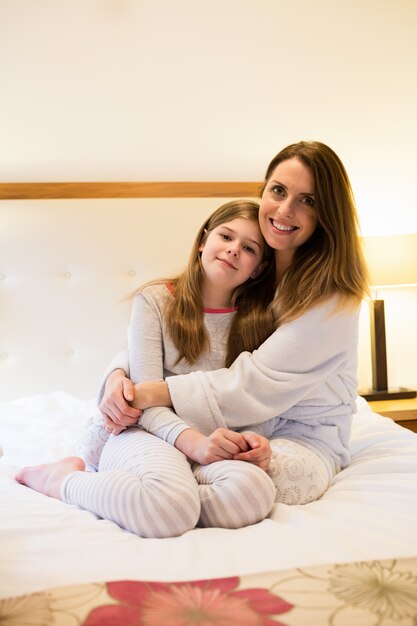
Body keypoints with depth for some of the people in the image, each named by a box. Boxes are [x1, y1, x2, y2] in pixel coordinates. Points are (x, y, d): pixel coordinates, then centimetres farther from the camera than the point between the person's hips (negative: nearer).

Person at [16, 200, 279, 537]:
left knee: (254, 492, -33)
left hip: (211, 445, 4)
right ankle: (59, 477, -9)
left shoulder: (257, 322, 8)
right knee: (172, 504, -39)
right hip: (142, 432, -4)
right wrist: (193, 441, -25)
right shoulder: (155, 300, -2)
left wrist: (255, 438, -17)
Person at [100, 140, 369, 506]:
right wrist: (120, 374, -23)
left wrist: (153, 393, -29)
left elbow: (258, 384, -23)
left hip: (304, 436, -3)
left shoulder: (333, 297, -17)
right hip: (239, 425, 4)